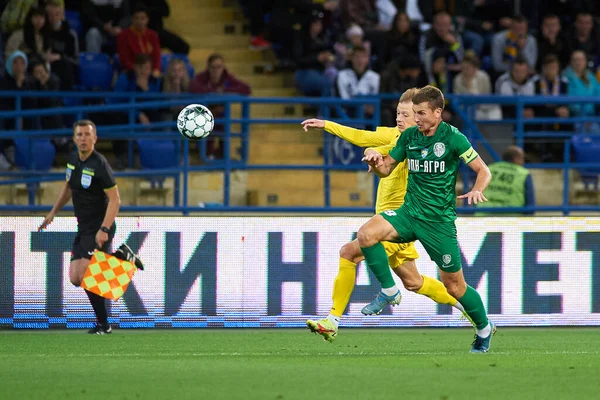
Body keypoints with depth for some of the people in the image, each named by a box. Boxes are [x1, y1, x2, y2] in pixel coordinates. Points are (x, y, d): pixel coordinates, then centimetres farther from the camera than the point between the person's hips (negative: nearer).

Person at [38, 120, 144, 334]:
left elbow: (115, 200, -20)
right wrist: (53, 212, 23)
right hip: (83, 228, 8)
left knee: (85, 275, -18)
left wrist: (104, 230, -28)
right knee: (75, 278, 5)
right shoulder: (72, 159, 6)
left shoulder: (99, 164, -19)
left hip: (99, 229, -8)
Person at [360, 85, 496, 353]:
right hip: (409, 212, 4)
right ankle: (389, 291, -5)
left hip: (439, 220, -4)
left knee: (454, 286, 2)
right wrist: (376, 161, -12)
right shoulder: (409, 136, 3)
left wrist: (476, 191, -28)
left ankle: (484, 328, 27)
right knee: (366, 234, -22)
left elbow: (483, 171, -7)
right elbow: (386, 170, 11)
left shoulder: (453, 138, -11)